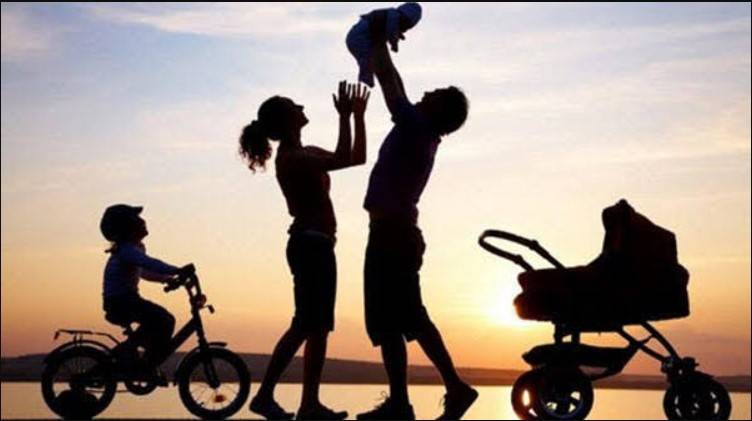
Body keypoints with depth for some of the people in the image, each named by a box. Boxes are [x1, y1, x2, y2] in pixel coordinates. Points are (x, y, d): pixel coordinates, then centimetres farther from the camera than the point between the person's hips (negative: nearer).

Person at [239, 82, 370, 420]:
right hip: (310, 245, -10)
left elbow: (357, 157, 18)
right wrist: (344, 117, -21)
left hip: (316, 245, 10)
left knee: (317, 326, 9)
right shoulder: (290, 158, -13)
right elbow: (344, 160, -25)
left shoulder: (307, 154, 17)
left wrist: (358, 115, 14)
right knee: (306, 326, -9)